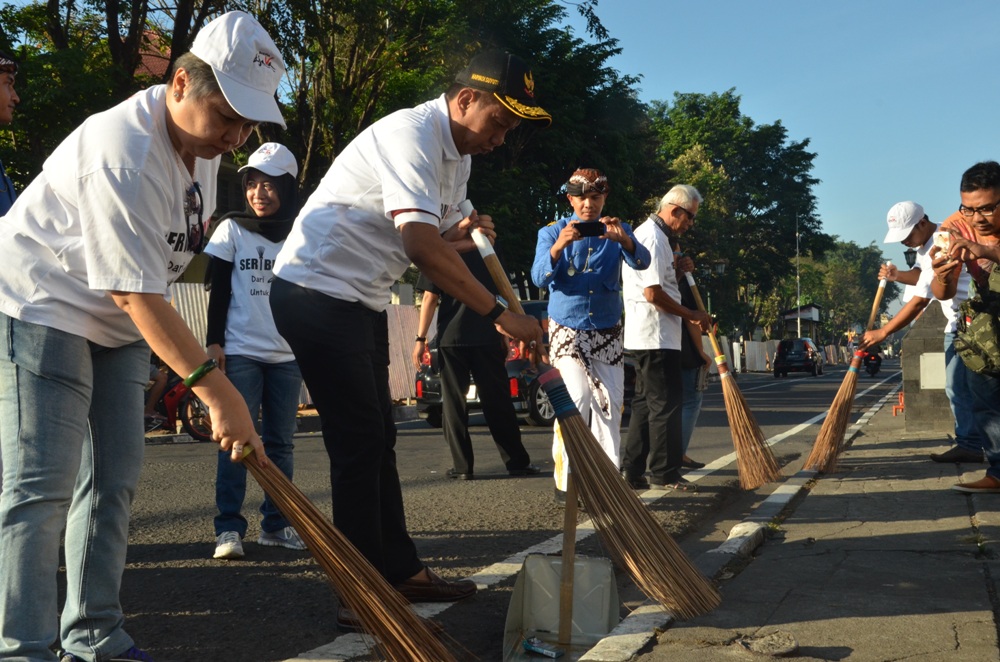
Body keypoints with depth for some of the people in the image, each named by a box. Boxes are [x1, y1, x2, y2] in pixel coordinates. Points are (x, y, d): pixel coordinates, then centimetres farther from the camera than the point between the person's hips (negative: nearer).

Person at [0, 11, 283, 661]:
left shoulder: (201, 136, 0)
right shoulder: (126, 154, -31)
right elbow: (137, 295, -33)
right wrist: (218, 391, -34)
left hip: (116, 318, 9)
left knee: (114, 478, 7)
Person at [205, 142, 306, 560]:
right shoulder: (232, 229, 4)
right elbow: (219, 292, 1)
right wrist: (214, 342, -7)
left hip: (287, 355, 3)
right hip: (241, 352, -3)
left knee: (281, 443, 7)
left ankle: (275, 524, 16)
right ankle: (229, 528, -3)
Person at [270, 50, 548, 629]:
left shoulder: (458, 157, 11)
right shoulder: (412, 135, -20)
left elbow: (430, 242, 16)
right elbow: (419, 244, -30)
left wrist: (460, 236, -7)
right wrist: (499, 313, -29)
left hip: (362, 300, 10)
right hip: (317, 292, -10)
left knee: (379, 438, 14)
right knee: (359, 442, -10)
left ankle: (401, 571, 24)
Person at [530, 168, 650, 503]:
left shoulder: (617, 231, 5)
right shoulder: (552, 232, 0)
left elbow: (642, 262, -15)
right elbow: (539, 278, -15)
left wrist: (624, 240, -37)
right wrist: (558, 247, -33)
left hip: (607, 333, 3)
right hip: (567, 330, -3)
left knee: (610, 406, -1)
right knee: (577, 399, -19)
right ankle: (566, 482, -12)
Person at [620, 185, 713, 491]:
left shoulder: (648, 233, 19)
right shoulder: (654, 238, -15)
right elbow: (653, 294, -21)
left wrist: (675, 269, 10)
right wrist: (691, 315, -13)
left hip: (645, 336, 11)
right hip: (656, 336, -11)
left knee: (647, 403, 13)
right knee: (666, 403, -5)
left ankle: (632, 471, 16)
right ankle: (665, 473, 1)